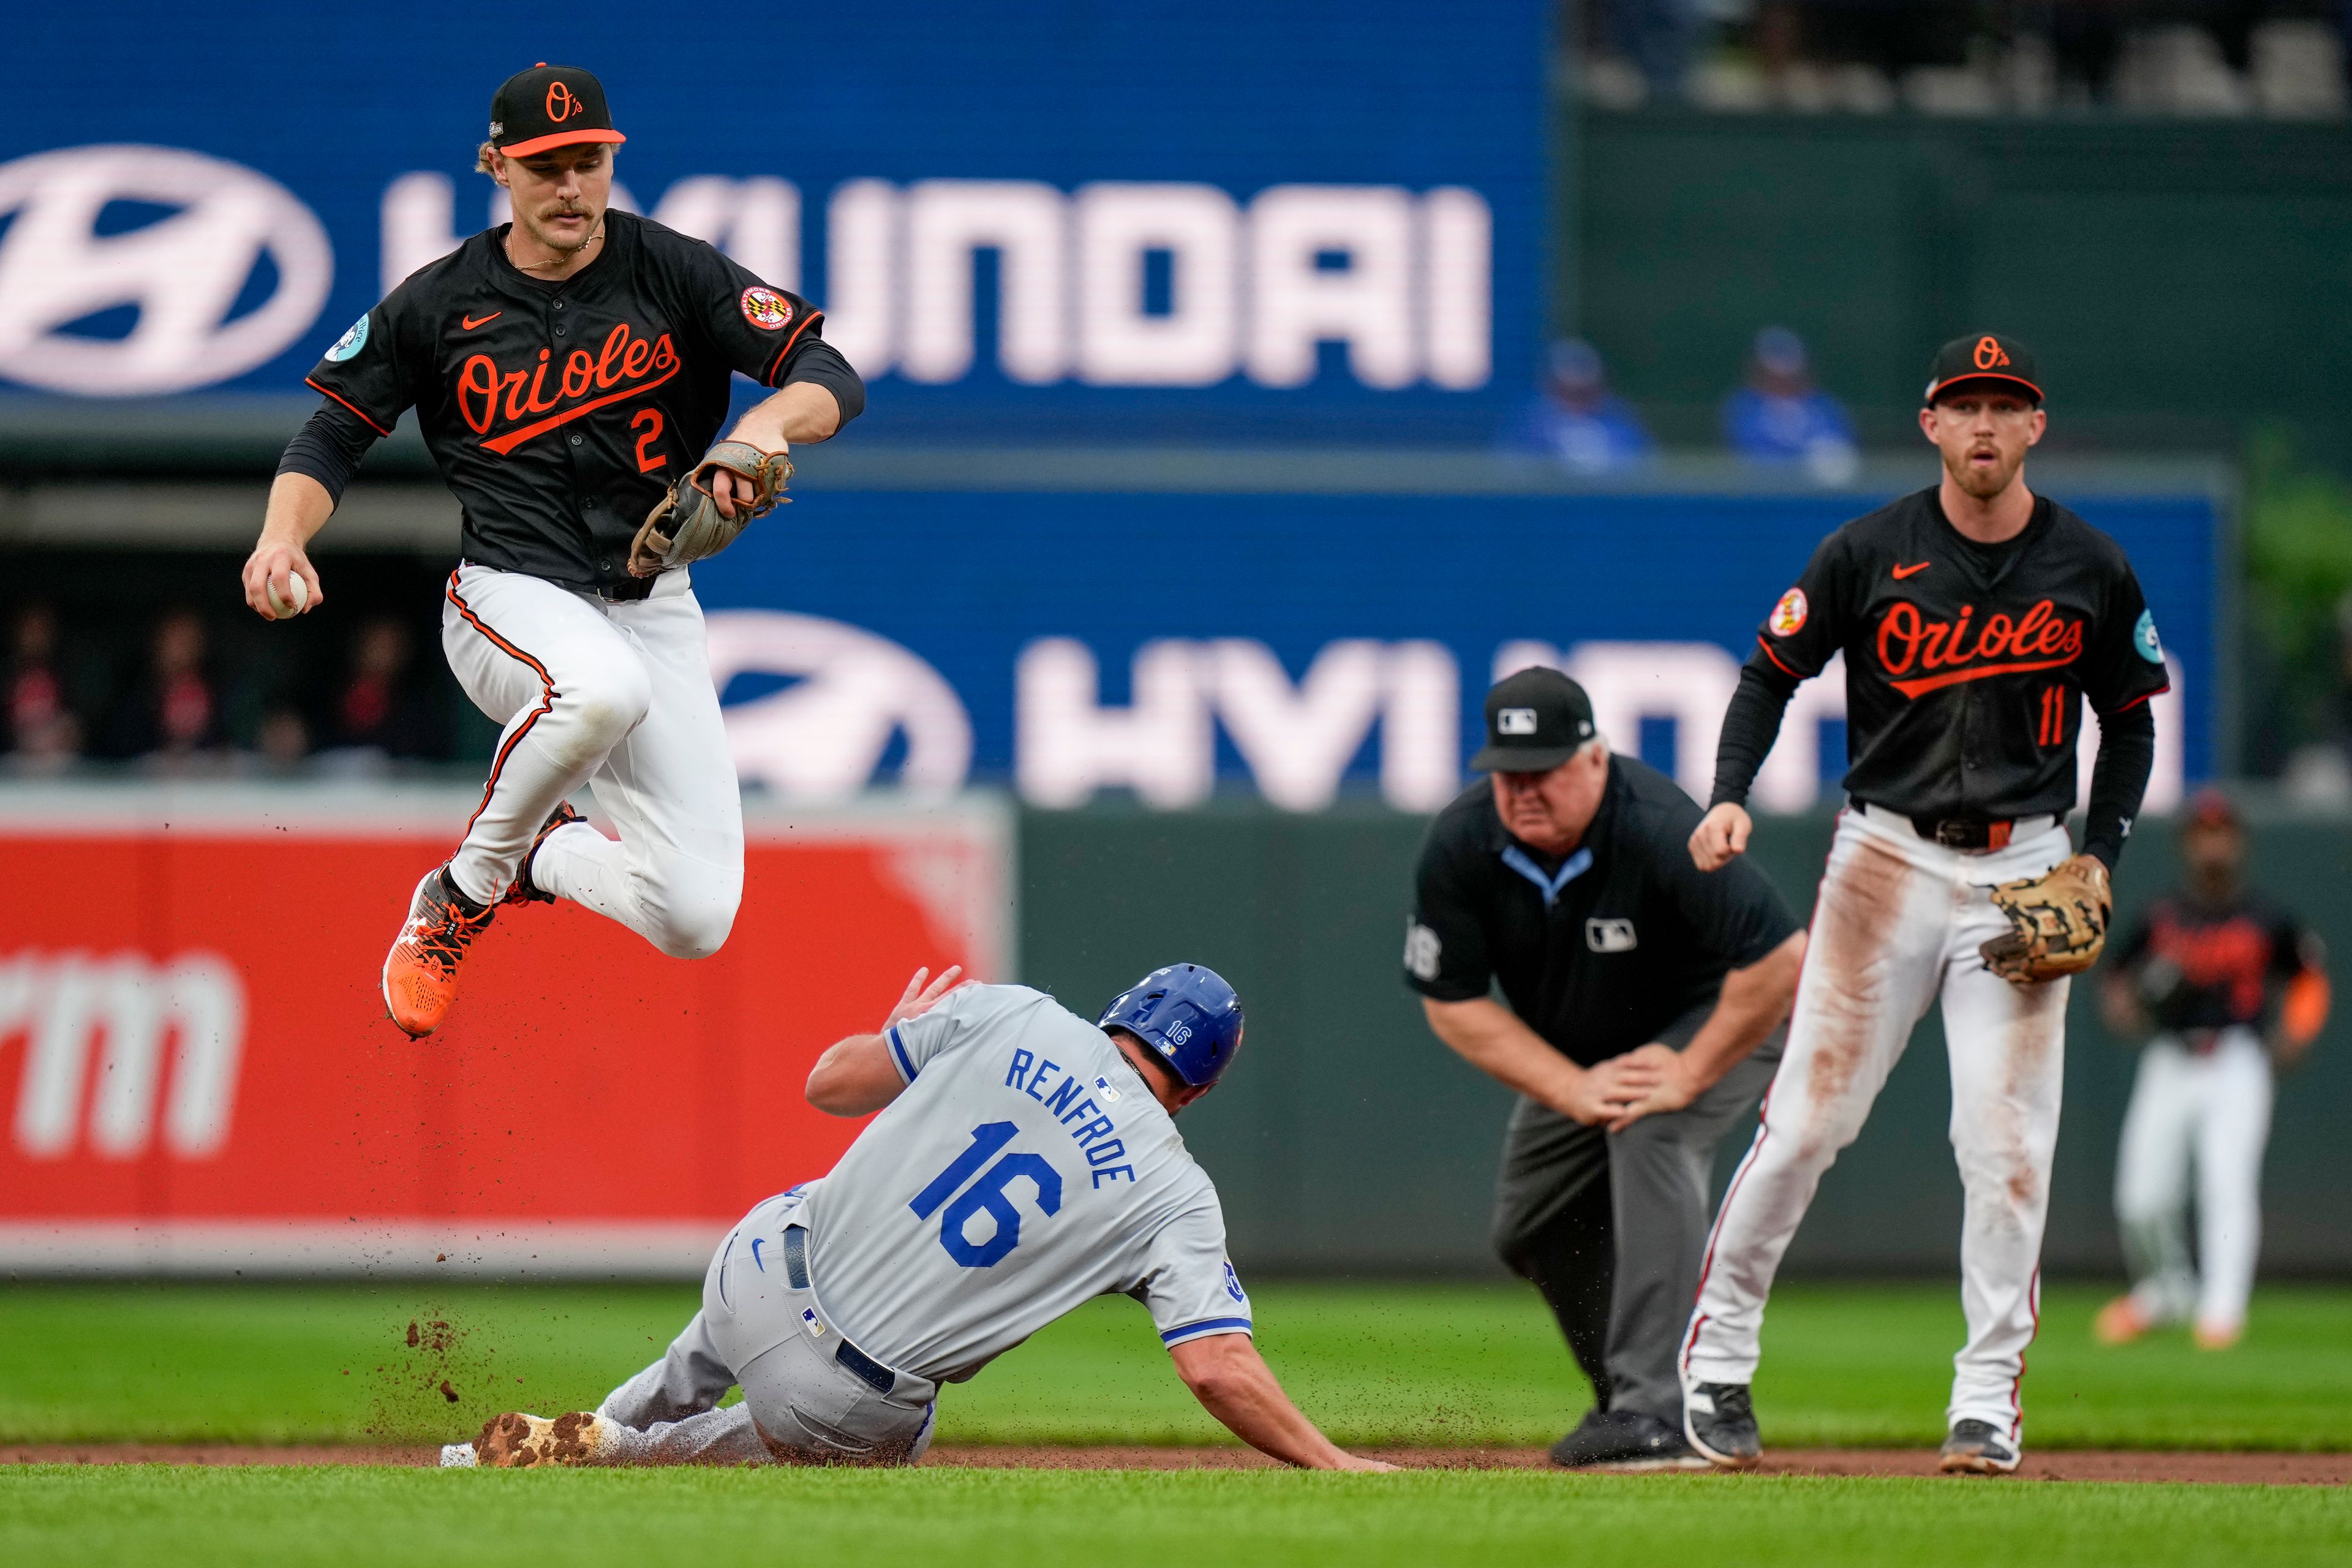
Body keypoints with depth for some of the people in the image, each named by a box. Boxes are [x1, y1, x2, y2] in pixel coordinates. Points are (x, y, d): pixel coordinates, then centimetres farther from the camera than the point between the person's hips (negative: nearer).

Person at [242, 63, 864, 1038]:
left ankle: (544, 857, 23)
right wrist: (282, 537, -14)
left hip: (653, 606, 2)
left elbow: (833, 380, -8)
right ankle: (463, 892, -16)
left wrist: (769, 423, -32)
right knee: (604, 686, -42)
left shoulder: (674, 273, -1)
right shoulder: (439, 304, 0)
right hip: (512, 592, -2)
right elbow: (333, 436, 7)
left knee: (696, 920, -12)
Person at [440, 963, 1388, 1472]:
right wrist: (1336, 1468, -8)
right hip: (857, 1405, -3)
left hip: (766, 1269, 3)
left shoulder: (1008, 1018, 2)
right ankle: (616, 1456, 22)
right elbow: (1218, 1366, -15)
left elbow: (831, 1083, 9)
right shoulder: (1176, 1198, -4)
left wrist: (903, 1030, 30)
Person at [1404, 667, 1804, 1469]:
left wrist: (1689, 1073, -32)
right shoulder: (1458, 848, -22)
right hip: (1576, 1050, 6)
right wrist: (1573, 1090, -23)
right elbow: (1451, 1004, -13)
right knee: (1529, 1225, 5)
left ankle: (1658, 1412, -33)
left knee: (1648, 1132, -31)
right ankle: (1630, 1399, 28)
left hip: (1724, 1019, -6)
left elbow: (1783, 959, -38)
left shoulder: (1661, 831, -36)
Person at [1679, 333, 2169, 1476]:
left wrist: (2101, 854, 0)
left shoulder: (2091, 570, 3)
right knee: (1807, 1118, -4)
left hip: (2023, 870, 1)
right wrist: (1728, 797, -12)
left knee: (2006, 1139, -5)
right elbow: (1773, 670, 4)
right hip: (1886, 856, -1)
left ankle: (1989, 1403, 3)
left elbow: (2129, 722, 14)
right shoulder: (1869, 554, -2)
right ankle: (1717, 1350, 10)